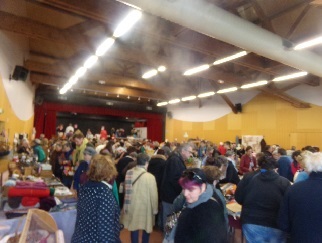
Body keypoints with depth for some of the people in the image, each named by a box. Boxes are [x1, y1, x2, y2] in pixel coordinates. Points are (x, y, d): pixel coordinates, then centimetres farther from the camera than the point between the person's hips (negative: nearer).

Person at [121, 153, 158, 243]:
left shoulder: (129, 173, -11)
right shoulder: (150, 177, -25)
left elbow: (127, 190, -1)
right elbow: (153, 195, -16)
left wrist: (126, 205, 12)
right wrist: (155, 209, 0)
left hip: (132, 206, 4)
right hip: (145, 207, -4)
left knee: (134, 227, 20)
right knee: (146, 228, 19)